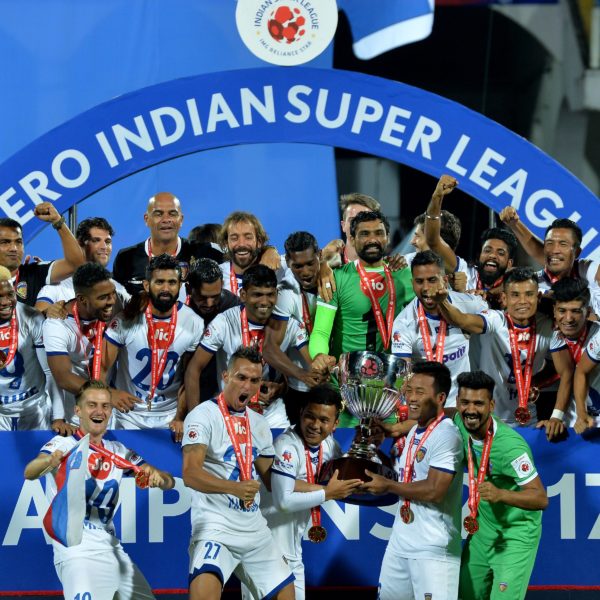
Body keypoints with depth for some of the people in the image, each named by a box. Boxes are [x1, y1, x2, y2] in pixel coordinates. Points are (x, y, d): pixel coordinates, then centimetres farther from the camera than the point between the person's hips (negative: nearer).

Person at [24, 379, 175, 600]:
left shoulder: (118, 452, 12)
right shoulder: (63, 445, -6)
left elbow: (169, 482, 9)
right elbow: (30, 473, -26)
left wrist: (158, 477, -16)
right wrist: (50, 461, -50)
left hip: (111, 549, 7)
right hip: (76, 550, -7)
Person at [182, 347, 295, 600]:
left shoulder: (259, 424, 14)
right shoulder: (204, 415, -9)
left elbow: (272, 480, 23)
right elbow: (190, 474, -21)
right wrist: (234, 488, -35)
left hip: (254, 527, 8)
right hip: (215, 523, -8)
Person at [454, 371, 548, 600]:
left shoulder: (510, 445, -30)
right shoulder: (460, 424, -10)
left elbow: (541, 499, -30)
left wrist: (500, 494, -46)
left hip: (516, 536, -7)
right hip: (482, 529, 7)